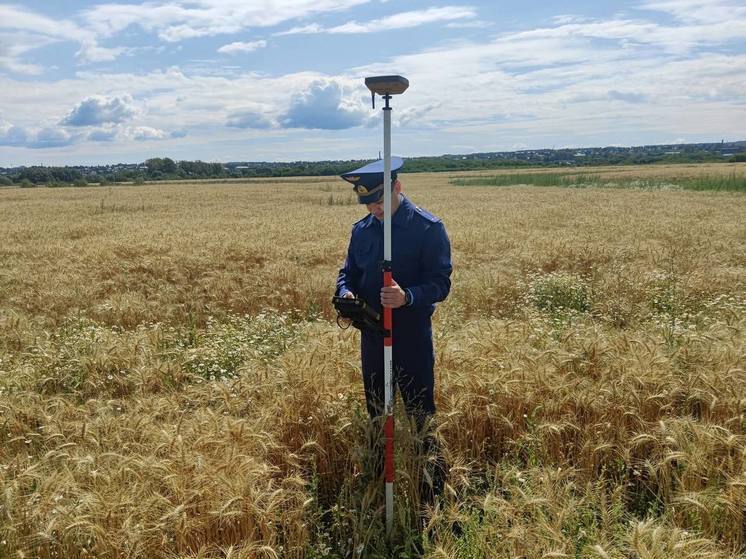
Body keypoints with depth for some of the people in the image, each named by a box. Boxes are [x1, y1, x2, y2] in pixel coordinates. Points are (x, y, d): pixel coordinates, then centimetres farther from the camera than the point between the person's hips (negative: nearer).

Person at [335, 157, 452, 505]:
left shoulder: (429, 228, -11)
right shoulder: (361, 229, 7)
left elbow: (440, 283, -15)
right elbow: (348, 272, 15)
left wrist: (407, 297, -34)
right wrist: (346, 293, -9)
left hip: (413, 339, -6)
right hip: (371, 338, 6)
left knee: (421, 417, 1)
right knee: (376, 413, 19)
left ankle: (433, 490, 16)